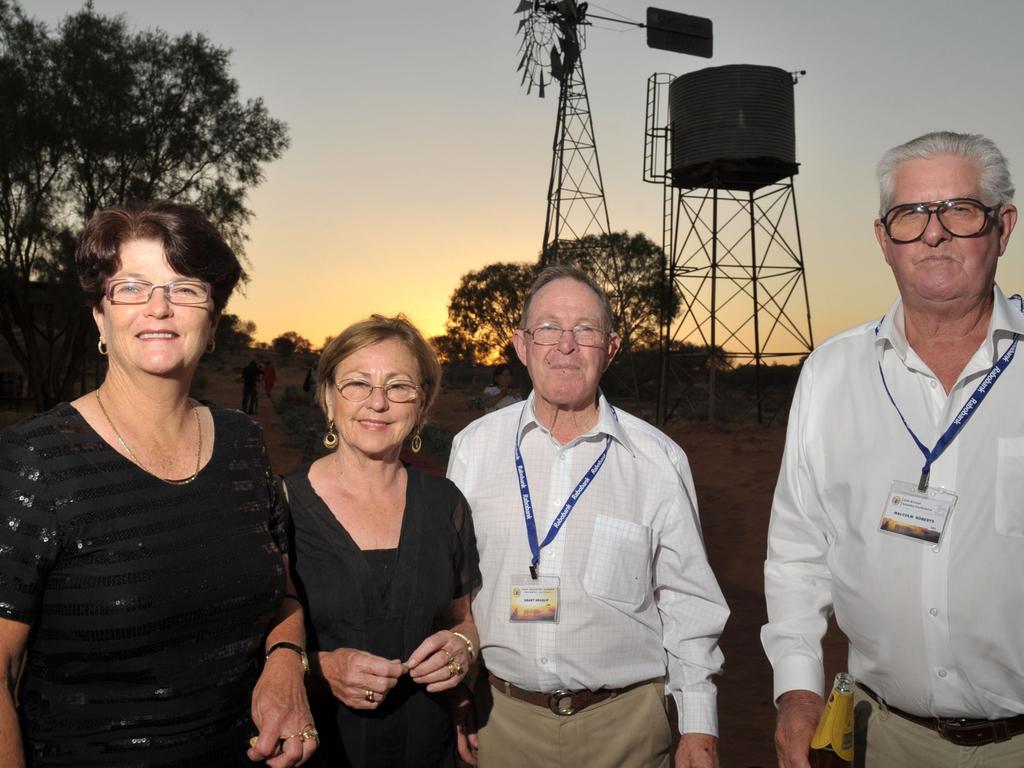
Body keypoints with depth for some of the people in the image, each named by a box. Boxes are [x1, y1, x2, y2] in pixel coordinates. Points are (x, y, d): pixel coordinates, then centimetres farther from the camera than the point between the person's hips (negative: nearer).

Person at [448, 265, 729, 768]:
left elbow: (687, 602, 0)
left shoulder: (658, 460, -6)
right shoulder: (474, 447, -2)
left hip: (625, 723, -1)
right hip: (501, 712, 1)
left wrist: (699, 727, 0)